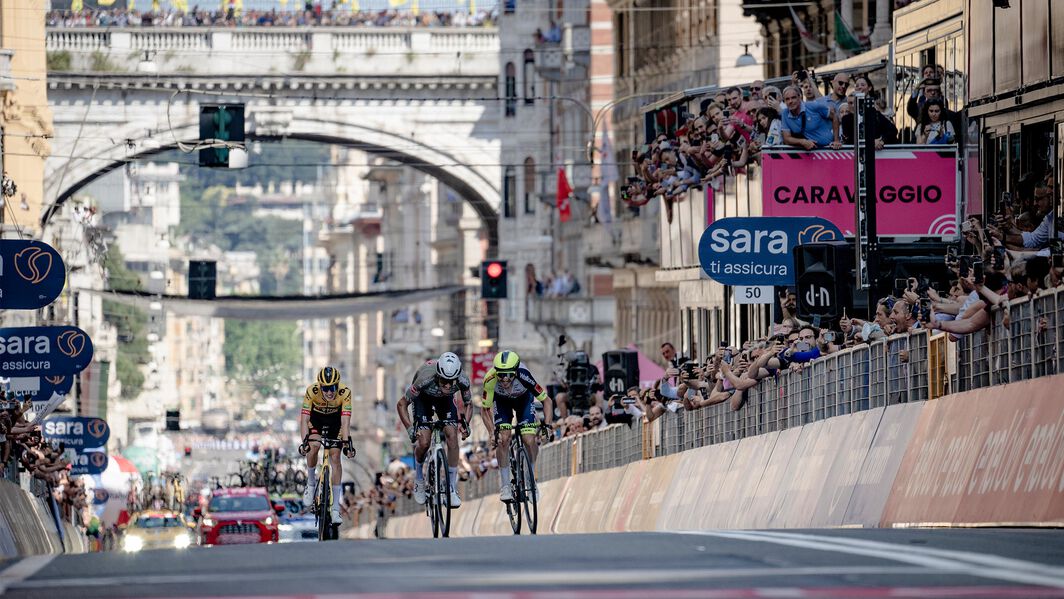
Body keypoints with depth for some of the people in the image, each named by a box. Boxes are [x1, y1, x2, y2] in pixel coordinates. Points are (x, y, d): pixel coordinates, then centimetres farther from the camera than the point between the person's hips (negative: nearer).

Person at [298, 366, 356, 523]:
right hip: (316, 418, 0)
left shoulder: (344, 392, -33)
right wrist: (304, 441, -49)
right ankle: (311, 483, 3)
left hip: (335, 421, 0)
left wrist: (348, 442, -48)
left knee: (335, 457, -7)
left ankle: (335, 508, -3)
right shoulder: (312, 391, -34)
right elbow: (304, 419, -36)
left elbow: (345, 422, -36)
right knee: (313, 447, -26)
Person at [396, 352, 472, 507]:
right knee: (424, 442, -16)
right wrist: (410, 429, -37)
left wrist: (465, 423, -28)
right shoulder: (425, 380, -42)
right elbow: (401, 404, -28)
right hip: (423, 397, -2)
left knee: (452, 437, -17)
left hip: (445, 399, 2)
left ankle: (451, 489, -8)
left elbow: (468, 404, -11)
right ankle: (419, 479, 14)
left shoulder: (462, 381, -34)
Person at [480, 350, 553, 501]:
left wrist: (547, 426, -40)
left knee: (529, 440, -15)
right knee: (503, 438, -19)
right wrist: (491, 431, -34)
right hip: (502, 401, 0)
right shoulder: (490, 380, -37)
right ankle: (504, 486, -7)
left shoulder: (523, 376, -40)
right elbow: (484, 408, -21)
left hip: (524, 399, 0)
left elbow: (546, 401, -29)